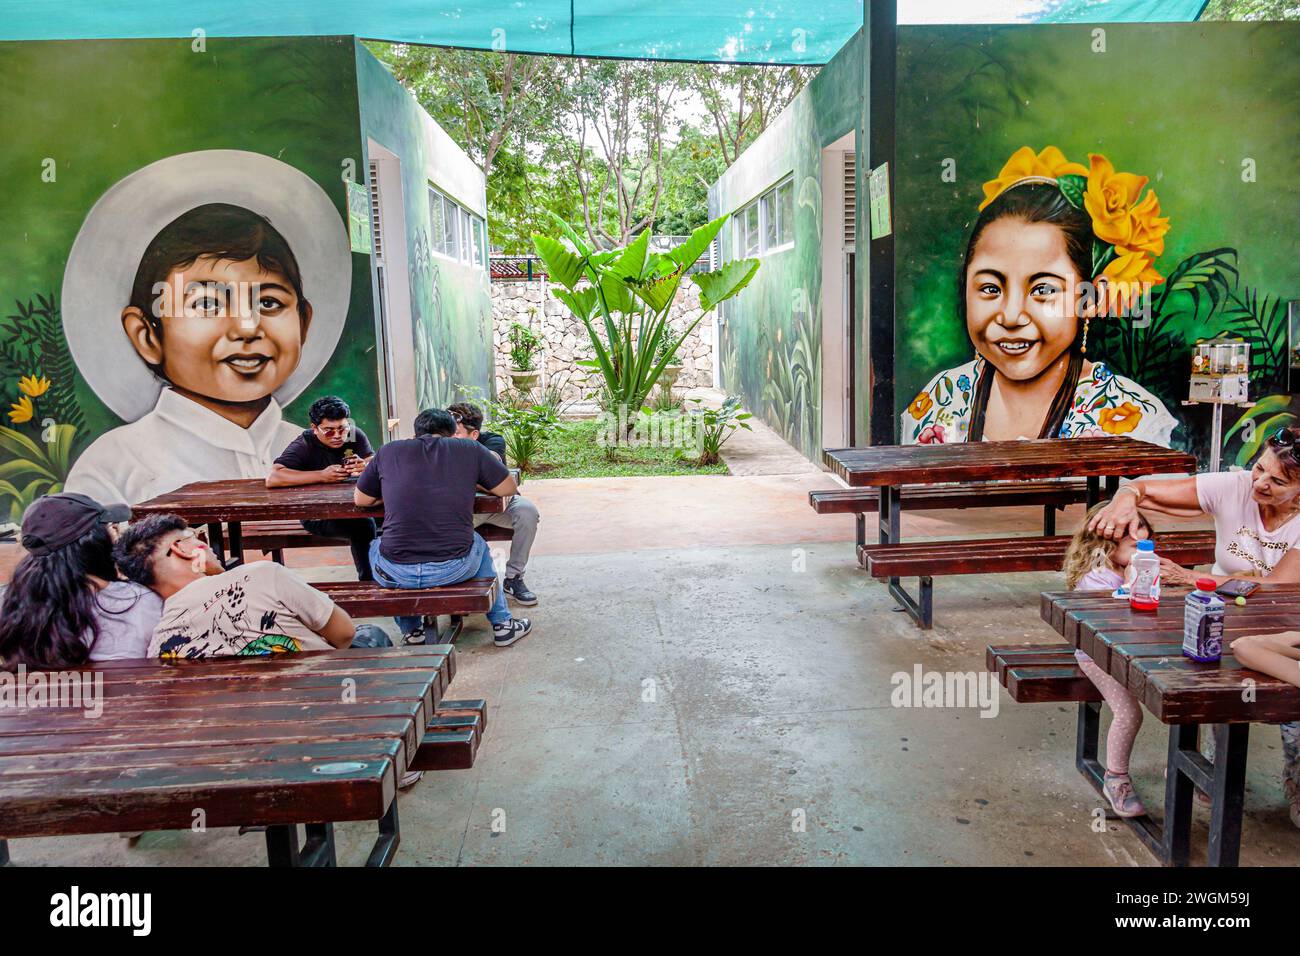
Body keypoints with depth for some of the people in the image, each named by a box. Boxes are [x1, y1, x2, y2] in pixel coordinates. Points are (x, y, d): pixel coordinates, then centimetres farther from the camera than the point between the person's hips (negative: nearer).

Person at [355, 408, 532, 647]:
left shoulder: (388, 451, 8)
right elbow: (509, 488, 14)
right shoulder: (470, 449, 5)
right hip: (453, 569, 0)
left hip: (396, 573, 1)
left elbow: (360, 499, 19)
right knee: (477, 544, 35)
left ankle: (410, 631, 36)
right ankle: (502, 624, 38)